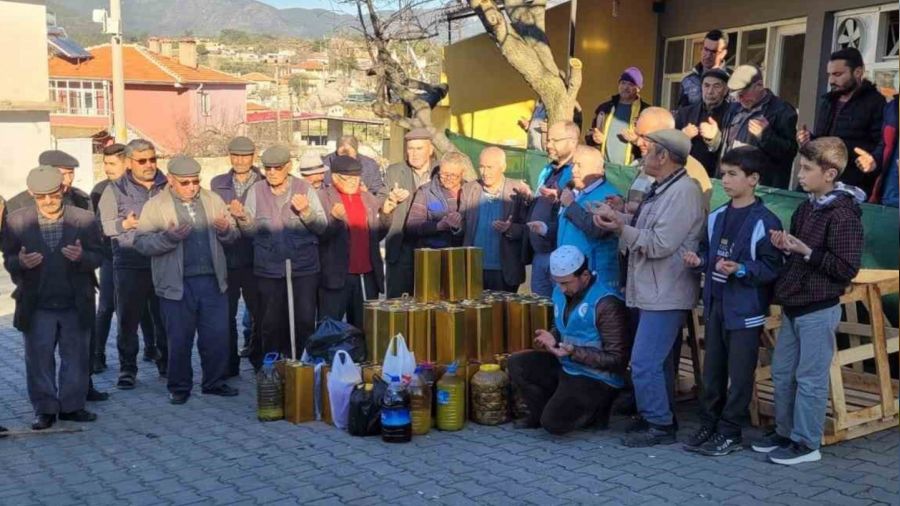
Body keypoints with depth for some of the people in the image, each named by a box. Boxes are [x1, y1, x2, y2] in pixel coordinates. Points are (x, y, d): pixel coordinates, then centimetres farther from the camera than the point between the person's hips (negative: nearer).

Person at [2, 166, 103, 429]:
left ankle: (72, 406, 24)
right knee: (39, 360, 8)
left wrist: (82, 256, -23)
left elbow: (98, 257, -1)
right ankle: (45, 410, 20)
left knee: (76, 358, 10)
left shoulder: (84, 219, -2)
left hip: (76, 306, 0)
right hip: (37, 307, 0)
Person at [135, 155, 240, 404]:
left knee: (218, 335, 7)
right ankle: (179, 387, 21)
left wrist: (226, 230, -11)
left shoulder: (212, 200, 10)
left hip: (213, 281, 3)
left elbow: (234, 234, 12)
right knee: (179, 339, 6)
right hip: (177, 284, -3)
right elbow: (141, 242, -8)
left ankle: (215, 382, 23)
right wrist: (169, 237, -24)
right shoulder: (156, 206, -1)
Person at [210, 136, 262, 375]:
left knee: (259, 312, 5)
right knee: (226, 314, 5)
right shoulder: (217, 183, 11)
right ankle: (230, 364, 15)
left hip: (254, 259, -2)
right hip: (226, 259, 3)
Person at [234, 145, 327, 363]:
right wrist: (243, 219, -17)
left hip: (304, 269, -1)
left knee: (304, 322, 3)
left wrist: (306, 212, -23)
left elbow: (322, 226, -6)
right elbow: (252, 231, 3)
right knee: (271, 324, 6)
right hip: (268, 270, 1)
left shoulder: (304, 189, 1)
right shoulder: (256, 191, 5)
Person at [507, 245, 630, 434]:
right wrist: (552, 339, -4)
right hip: (564, 366, 8)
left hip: (595, 378, -8)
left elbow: (617, 359, -21)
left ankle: (593, 411, 9)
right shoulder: (561, 292, 1)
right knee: (516, 364, -4)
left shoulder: (606, 303, -22)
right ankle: (541, 413, 11)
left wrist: (574, 352, -29)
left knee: (553, 423, -19)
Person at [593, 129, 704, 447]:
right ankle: (655, 417, 26)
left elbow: (660, 244, -22)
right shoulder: (662, 189, 16)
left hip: (665, 295, -10)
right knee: (655, 362, 16)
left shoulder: (683, 192, -17)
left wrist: (621, 228, -18)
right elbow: (646, 227, 13)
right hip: (653, 291, 10)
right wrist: (619, 217, 0)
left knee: (644, 364, -9)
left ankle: (659, 426, 2)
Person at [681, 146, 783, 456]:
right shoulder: (717, 217, 9)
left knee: (739, 375, 3)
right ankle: (709, 425, 26)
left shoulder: (765, 222, -13)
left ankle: (730, 433, 13)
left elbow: (772, 268, -15)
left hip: (745, 310, -7)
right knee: (712, 370, 14)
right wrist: (699, 261, -1)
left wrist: (740, 269, -27)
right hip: (715, 304, 7)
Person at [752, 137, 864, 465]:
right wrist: (785, 247, 2)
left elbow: (847, 268, -18)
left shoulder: (843, 215, -15)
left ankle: (807, 444, 12)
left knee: (810, 377, 0)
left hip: (819, 309, -9)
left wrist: (806, 251, -22)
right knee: (782, 372, 15)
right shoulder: (807, 207, 11)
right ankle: (784, 432, 29)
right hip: (794, 305, 9)